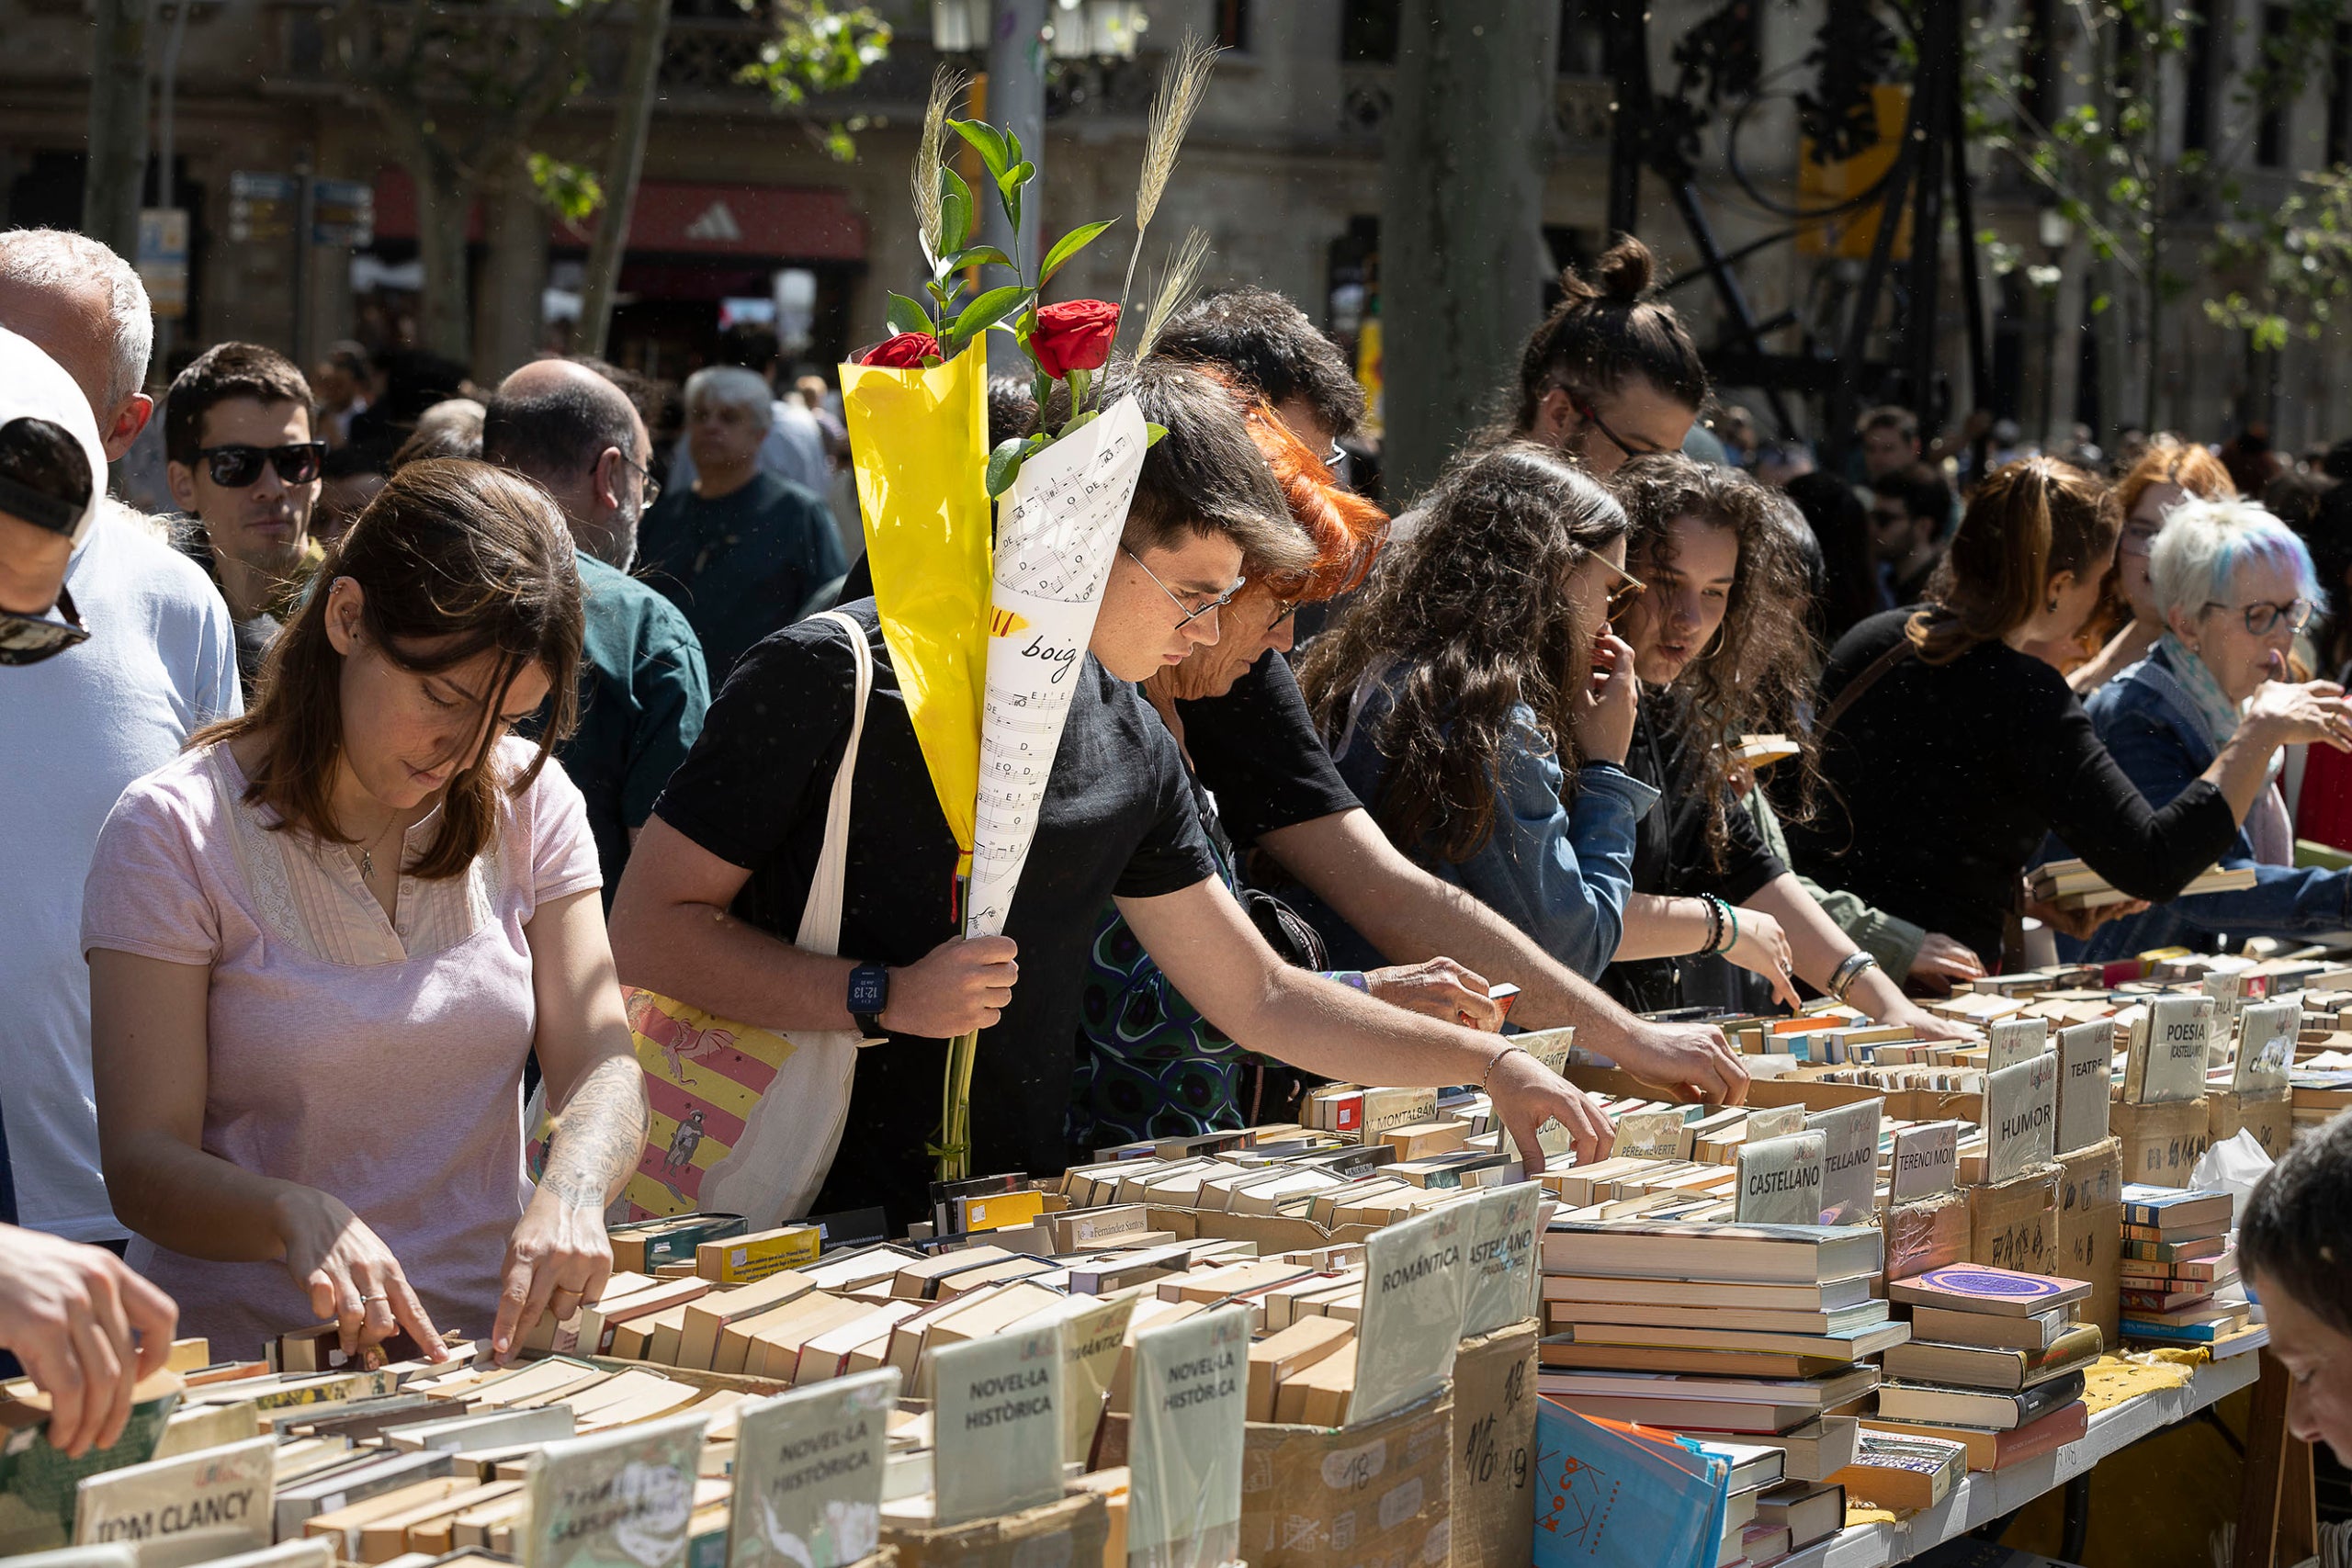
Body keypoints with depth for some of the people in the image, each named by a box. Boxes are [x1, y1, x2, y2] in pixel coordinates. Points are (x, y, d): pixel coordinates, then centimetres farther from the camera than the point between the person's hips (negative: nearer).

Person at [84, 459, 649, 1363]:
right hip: (241, 1368, -3)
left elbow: (602, 1067, 4)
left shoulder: (529, 804, 10)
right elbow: (143, 1162, -7)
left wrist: (572, 1187, -20)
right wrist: (298, 1216, -29)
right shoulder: (174, 833, -4)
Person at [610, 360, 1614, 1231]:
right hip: (814, 1241, -5)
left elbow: (1262, 999, 21)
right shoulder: (829, 681, -8)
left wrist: (1489, 1063, 14)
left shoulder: (1132, 747, 12)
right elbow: (646, 933, -8)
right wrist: (885, 998, -16)